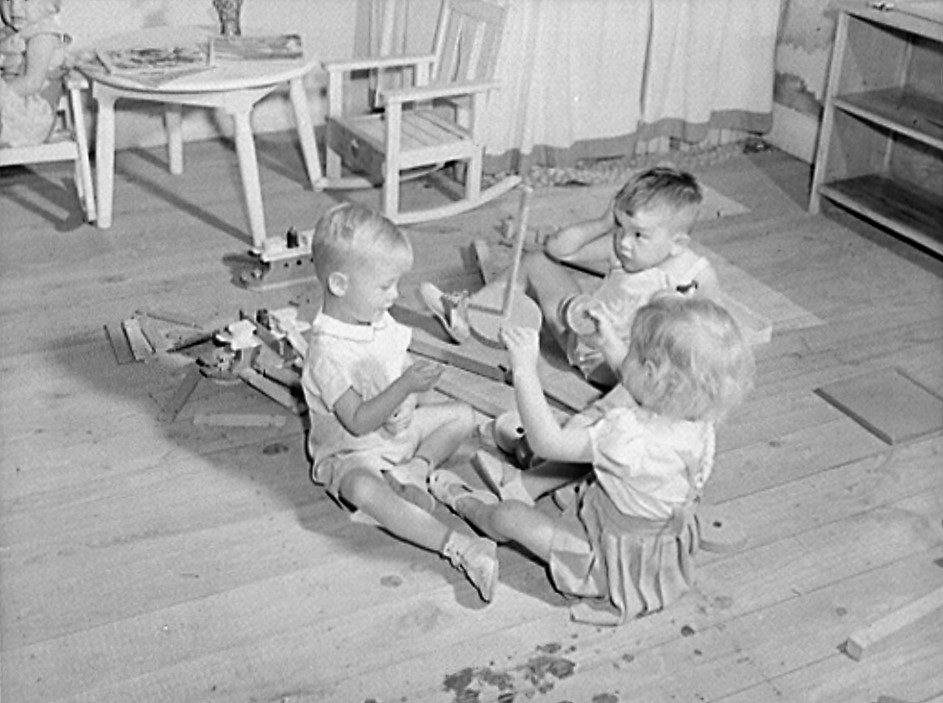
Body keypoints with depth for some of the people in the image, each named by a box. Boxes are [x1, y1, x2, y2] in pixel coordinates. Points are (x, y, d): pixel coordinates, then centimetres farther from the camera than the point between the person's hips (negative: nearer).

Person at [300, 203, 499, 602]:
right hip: (349, 453, -8)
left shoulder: (381, 323, -2)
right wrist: (404, 387, -42)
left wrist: (415, 395, -8)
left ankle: (413, 472, -10)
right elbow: (358, 421, -32)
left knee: (463, 417, 7)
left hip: (397, 429, 8)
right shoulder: (327, 351, -28)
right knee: (366, 491, -39)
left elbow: (401, 367, 12)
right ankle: (457, 547, -43)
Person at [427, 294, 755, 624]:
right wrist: (609, 339, 11)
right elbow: (635, 386, 7)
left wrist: (524, 369, -33)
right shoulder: (695, 415, -16)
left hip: (618, 562, -8)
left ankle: (466, 503, 38)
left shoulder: (629, 437, -41)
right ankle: (523, 485, 33)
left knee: (509, 515, 5)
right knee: (585, 440, 17)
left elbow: (547, 441, -35)